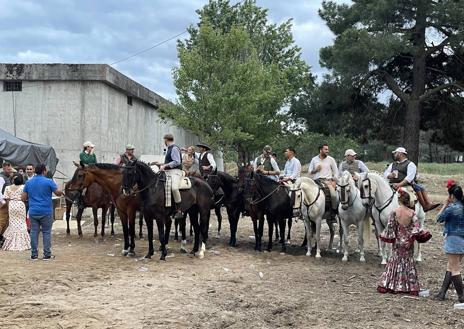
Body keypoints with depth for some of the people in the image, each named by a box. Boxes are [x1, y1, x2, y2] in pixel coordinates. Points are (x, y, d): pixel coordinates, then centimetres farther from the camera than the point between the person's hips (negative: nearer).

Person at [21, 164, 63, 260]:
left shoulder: (28, 182, 5)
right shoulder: (49, 181, -8)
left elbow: (23, 198, 7)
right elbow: (58, 193, -7)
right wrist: (60, 192, 15)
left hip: (33, 212, 3)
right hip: (46, 212, -3)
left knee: (34, 232, 7)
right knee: (46, 232, 4)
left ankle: (34, 254, 10)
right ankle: (47, 254, 5)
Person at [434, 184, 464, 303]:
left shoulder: (451, 208, -17)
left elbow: (439, 219, -5)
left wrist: (445, 205, 0)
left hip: (453, 239, -8)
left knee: (454, 270, 1)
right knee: (450, 267, 15)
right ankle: (442, 293, 21)